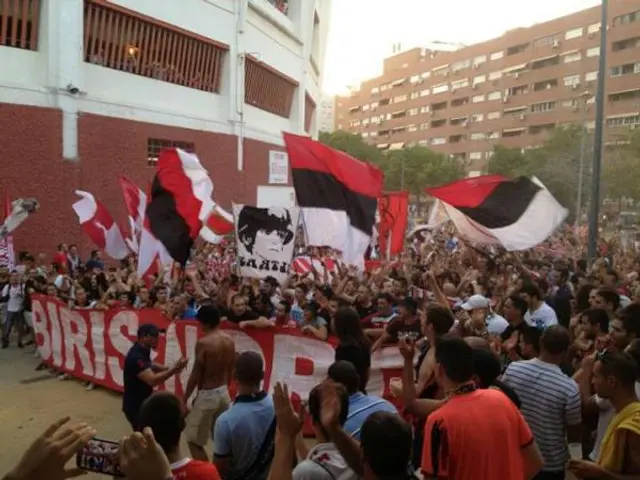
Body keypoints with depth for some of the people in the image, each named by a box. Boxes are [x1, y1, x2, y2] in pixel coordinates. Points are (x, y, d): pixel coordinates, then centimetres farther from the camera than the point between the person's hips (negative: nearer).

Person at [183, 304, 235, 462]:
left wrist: (184, 399, -5)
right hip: (224, 393, 7)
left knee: (194, 440, 8)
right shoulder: (229, 341, 1)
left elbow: (196, 374, -16)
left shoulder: (203, 342, -19)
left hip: (207, 395, -7)